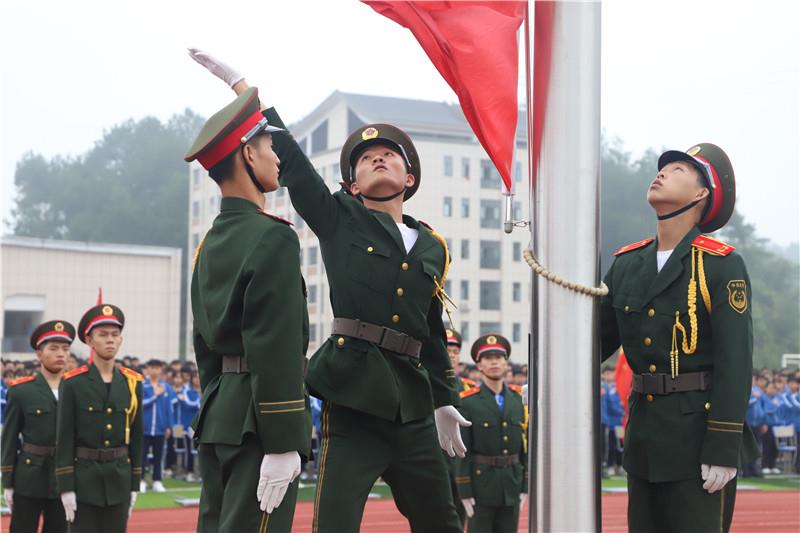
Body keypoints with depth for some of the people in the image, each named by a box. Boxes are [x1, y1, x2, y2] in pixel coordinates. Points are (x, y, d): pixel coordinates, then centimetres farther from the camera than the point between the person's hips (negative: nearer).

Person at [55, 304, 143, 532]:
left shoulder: (132, 383, 6)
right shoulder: (72, 383, -5)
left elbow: (136, 436, 9)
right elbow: (64, 437, -6)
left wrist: (134, 485, 7)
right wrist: (66, 487, -10)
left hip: (119, 480, 3)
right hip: (84, 479, -3)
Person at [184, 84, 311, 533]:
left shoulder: (212, 243, 14)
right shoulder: (273, 238, -13)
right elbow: (277, 349, -20)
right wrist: (283, 443, -20)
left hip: (219, 416, 9)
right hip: (257, 423, -9)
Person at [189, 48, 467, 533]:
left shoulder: (433, 247, 17)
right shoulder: (340, 220, 7)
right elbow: (288, 157, 1)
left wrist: (444, 401, 27)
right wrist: (237, 80, -2)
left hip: (413, 402, 5)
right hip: (353, 391, -4)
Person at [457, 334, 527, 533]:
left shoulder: (520, 399, 7)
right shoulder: (467, 402, -5)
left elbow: (526, 444, 8)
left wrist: (525, 485, 3)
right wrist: (464, 491, -10)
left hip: (512, 486, 4)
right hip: (481, 483, -4)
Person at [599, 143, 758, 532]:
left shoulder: (722, 265, -9)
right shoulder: (626, 264, 10)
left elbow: (735, 363, -13)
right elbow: (598, 338, 14)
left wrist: (724, 450, -18)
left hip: (699, 433, -6)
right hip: (644, 435, 6)